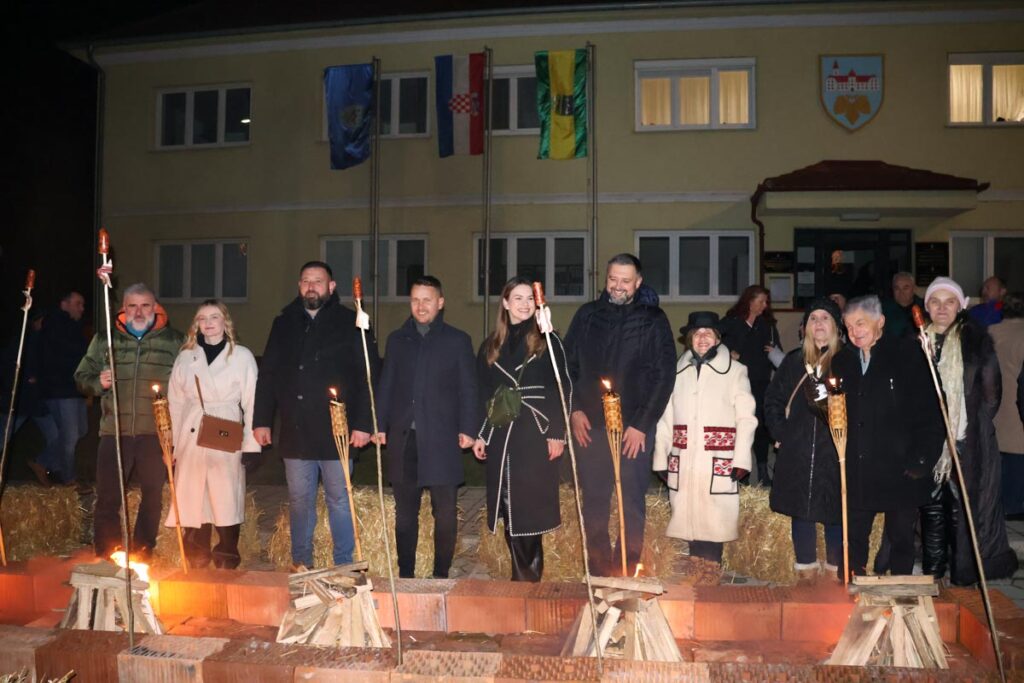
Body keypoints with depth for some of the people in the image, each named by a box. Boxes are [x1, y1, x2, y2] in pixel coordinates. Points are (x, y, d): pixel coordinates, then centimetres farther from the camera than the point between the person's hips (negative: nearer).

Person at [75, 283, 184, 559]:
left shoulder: (174, 340, 5)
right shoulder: (104, 339, 10)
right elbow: (82, 376, 15)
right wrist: (98, 383, -8)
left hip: (156, 433, 0)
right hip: (114, 431, 1)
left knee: (153, 496, 8)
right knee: (107, 497, 1)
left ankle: (143, 554, 23)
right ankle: (105, 557, 14)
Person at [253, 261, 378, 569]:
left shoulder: (351, 324, -1)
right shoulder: (284, 323, 11)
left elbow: (368, 376, -6)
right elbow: (267, 376, 12)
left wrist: (363, 424, -12)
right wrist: (261, 421, 7)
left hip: (335, 431, -3)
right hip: (294, 431, 3)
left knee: (339, 500, 6)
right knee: (299, 501, 12)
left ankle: (344, 566, 16)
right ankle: (300, 564, 24)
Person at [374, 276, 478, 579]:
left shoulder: (458, 340, 6)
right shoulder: (397, 340, 14)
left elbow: (467, 389, 4)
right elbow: (386, 386, 14)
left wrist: (467, 429, -5)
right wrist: (380, 425, 6)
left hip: (442, 439, -2)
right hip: (403, 437, 3)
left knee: (445, 513, 0)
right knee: (404, 512, 9)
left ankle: (441, 575, 13)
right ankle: (405, 576, 19)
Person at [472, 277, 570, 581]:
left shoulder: (548, 342, 2)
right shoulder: (490, 346, 13)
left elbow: (562, 390, -1)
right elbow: (483, 394, 15)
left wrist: (557, 434, -8)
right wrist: (480, 435, 10)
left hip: (537, 434, -3)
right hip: (501, 435, 3)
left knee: (531, 506, -2)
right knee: (508, 507, 3)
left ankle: (529, 574, 10)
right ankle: (523, 574, 13)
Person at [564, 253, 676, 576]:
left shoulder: (654, 320, 0)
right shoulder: (587, 315, 8)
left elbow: (664, 376, -3)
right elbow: (568, 364, 11)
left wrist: (641, 424, -8)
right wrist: (574, 410, 1)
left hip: (635, 428, -2)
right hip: (591, 425, 2)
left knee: (632, 502, 1)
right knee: (593, 501, 7)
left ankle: (627, 571, 14)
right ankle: (598, 572, 19)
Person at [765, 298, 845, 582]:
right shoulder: (794, 361, 10)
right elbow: (772, 400, 14)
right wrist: (780, 433, 5)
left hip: (834, 451, -2)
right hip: (797, 453, 3)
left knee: (834, 511, 2)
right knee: (801, 511, 8)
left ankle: (836, 571, 14)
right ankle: (806, 571, 18)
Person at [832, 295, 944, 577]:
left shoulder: (908, 354, -5)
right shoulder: (842, 360, 9)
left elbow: (930, 409, -9)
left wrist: (922, 460, -14)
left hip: (899, 468, -3)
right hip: (857, 471, 4)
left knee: (901, 538, 10)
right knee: (855, 540, 9)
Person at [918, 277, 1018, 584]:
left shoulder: (975, 340, -2)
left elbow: (991, 392, -2)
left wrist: (973, 426, -7)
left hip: (967, 441, -3)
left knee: (963, 505, -1)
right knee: (932, 506, 8)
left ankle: (966, 571, 11)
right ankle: (932, 569, 20)